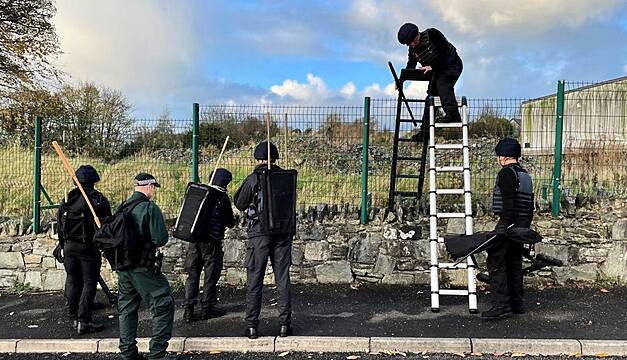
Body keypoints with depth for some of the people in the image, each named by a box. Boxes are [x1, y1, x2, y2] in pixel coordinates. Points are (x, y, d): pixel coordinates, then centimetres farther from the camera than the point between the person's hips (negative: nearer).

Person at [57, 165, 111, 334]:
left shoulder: (67, 199, 6)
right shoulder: (100, 199, -7)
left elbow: (60, 224, 9)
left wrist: (64, 247, 17)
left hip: (69, 246, 5)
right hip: (89, 247, -4)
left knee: (72, 281, 14)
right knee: (89, 282, 0)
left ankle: (74, 318, 22)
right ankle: (84, 321, -3)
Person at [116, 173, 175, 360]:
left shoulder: (122, 208, 8)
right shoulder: (150, 208, -15)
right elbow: (161, 239, -17)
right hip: (143, 267, -8)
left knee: (126, 309, 17)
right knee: (164, 305, 1)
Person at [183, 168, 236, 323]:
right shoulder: (222, 197, -8)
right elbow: (230, 222, 0)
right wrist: (232, 221, 21)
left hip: (194, 240, 5)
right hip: (212, 242, -5)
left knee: (192, 275, 10)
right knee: (211, 275, 7)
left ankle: (188, 309, 10)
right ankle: (207, 308, 15)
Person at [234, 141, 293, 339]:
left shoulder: (253, 178, -6)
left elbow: (240, 204, 4)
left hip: (259, 233, -2)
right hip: (283, 233, 3)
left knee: (254, 280, 5)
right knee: (283, 279, 9)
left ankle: (252, 325, 7)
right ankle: (285, 323, 12)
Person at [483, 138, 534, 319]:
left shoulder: (506, 173, -10)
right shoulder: (526, 175, 19)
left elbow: (508, 201, -21)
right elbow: (530, 204, 21)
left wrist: (504, 224, -24)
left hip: (509, 224, -10)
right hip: (522, 225, 10)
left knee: (496, 262, -9)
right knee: (515, 263, 14)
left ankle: (501, 304, -14)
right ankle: (516, 304, 19)